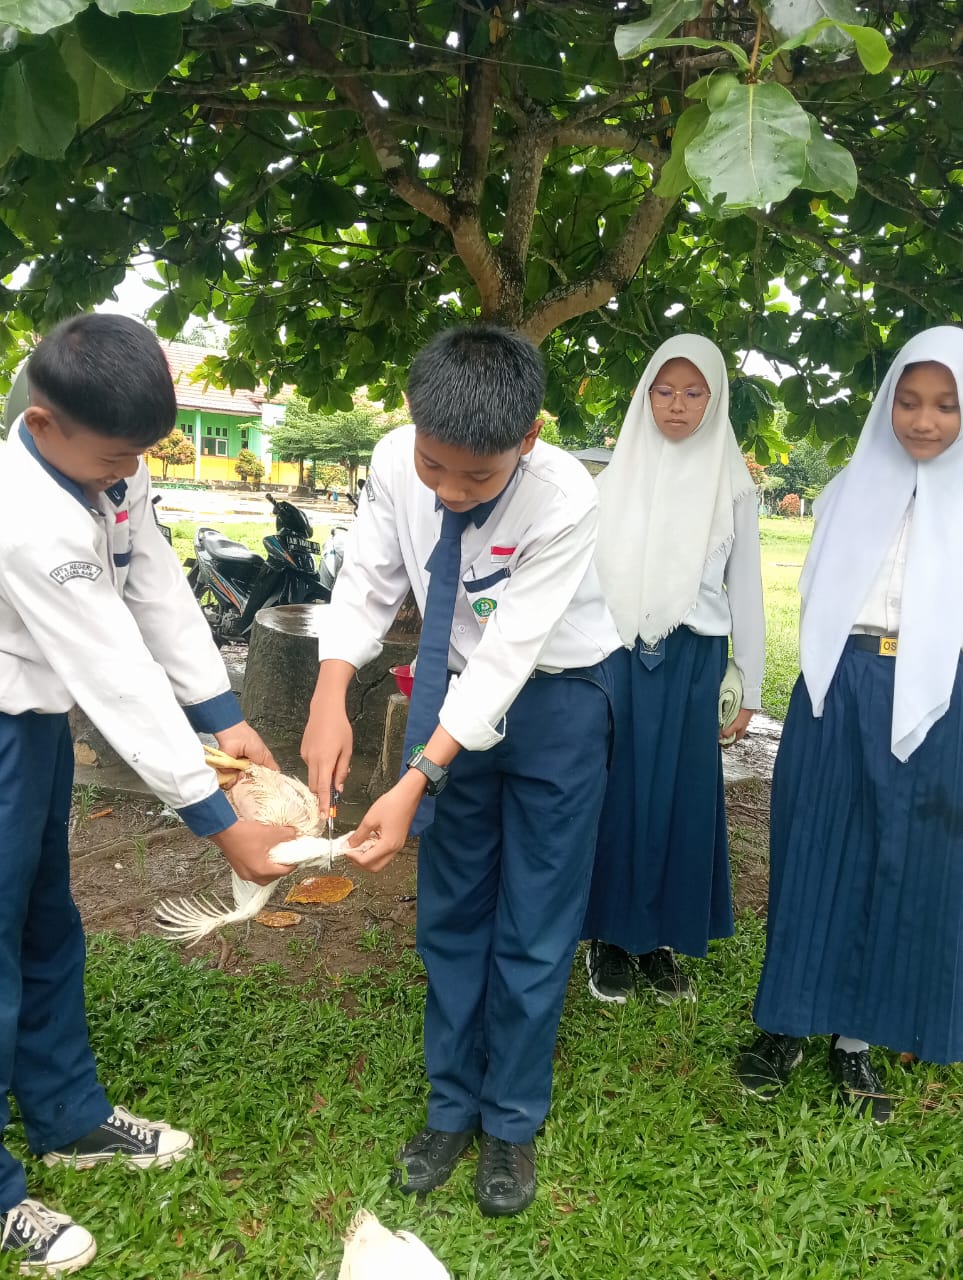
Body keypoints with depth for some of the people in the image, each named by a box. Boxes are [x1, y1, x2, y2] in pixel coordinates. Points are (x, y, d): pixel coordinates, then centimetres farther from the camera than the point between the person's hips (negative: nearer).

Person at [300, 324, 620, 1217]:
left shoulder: (565, 499, -30)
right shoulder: (396, 461, -18)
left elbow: (508, 655, -32)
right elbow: (367, 584, -11)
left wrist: (415, 782, -37)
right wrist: (330, 696, -28)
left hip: (552, 698, -4)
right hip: (458, 692, 4)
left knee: (534, 926, 5)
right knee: (448, 908, 15)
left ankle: (511, 1122, 29)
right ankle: (452, 1104, 36)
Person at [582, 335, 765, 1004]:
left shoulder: (732, 482, 4)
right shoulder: (617, 476, 6)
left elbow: (746, 587, 6)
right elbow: (586, 570, 7)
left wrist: (750, 686, 4)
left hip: (693, 661, 0)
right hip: (618, 655, 0)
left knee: (679, 796, 6)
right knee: (615, 791, 5)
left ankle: (662, 939, 22)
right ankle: (609, 934, 20)